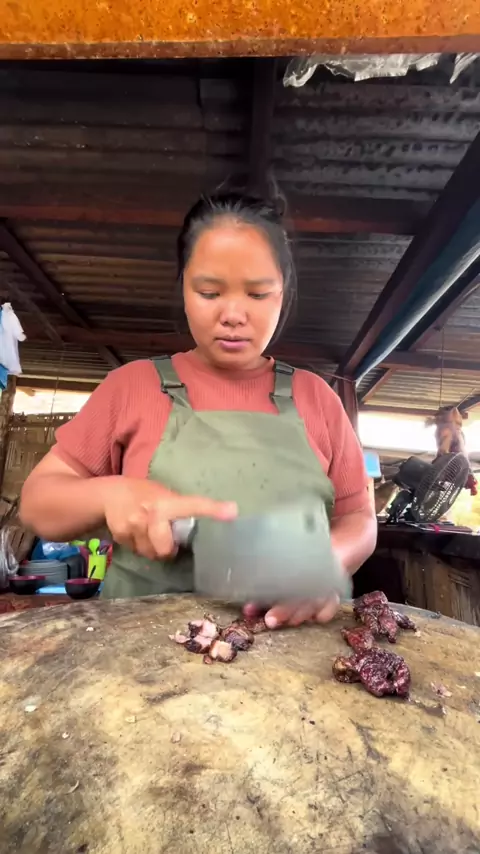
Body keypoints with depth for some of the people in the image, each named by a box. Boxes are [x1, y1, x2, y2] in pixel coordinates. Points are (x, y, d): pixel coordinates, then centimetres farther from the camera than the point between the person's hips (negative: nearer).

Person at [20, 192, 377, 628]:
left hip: (289, 635, 0)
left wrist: (325, 562, -17)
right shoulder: (134, 384, 1)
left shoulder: (315, 396, 3)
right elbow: (38, 500, 3)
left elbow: (358, 519, 5)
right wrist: (110, 493, -19)